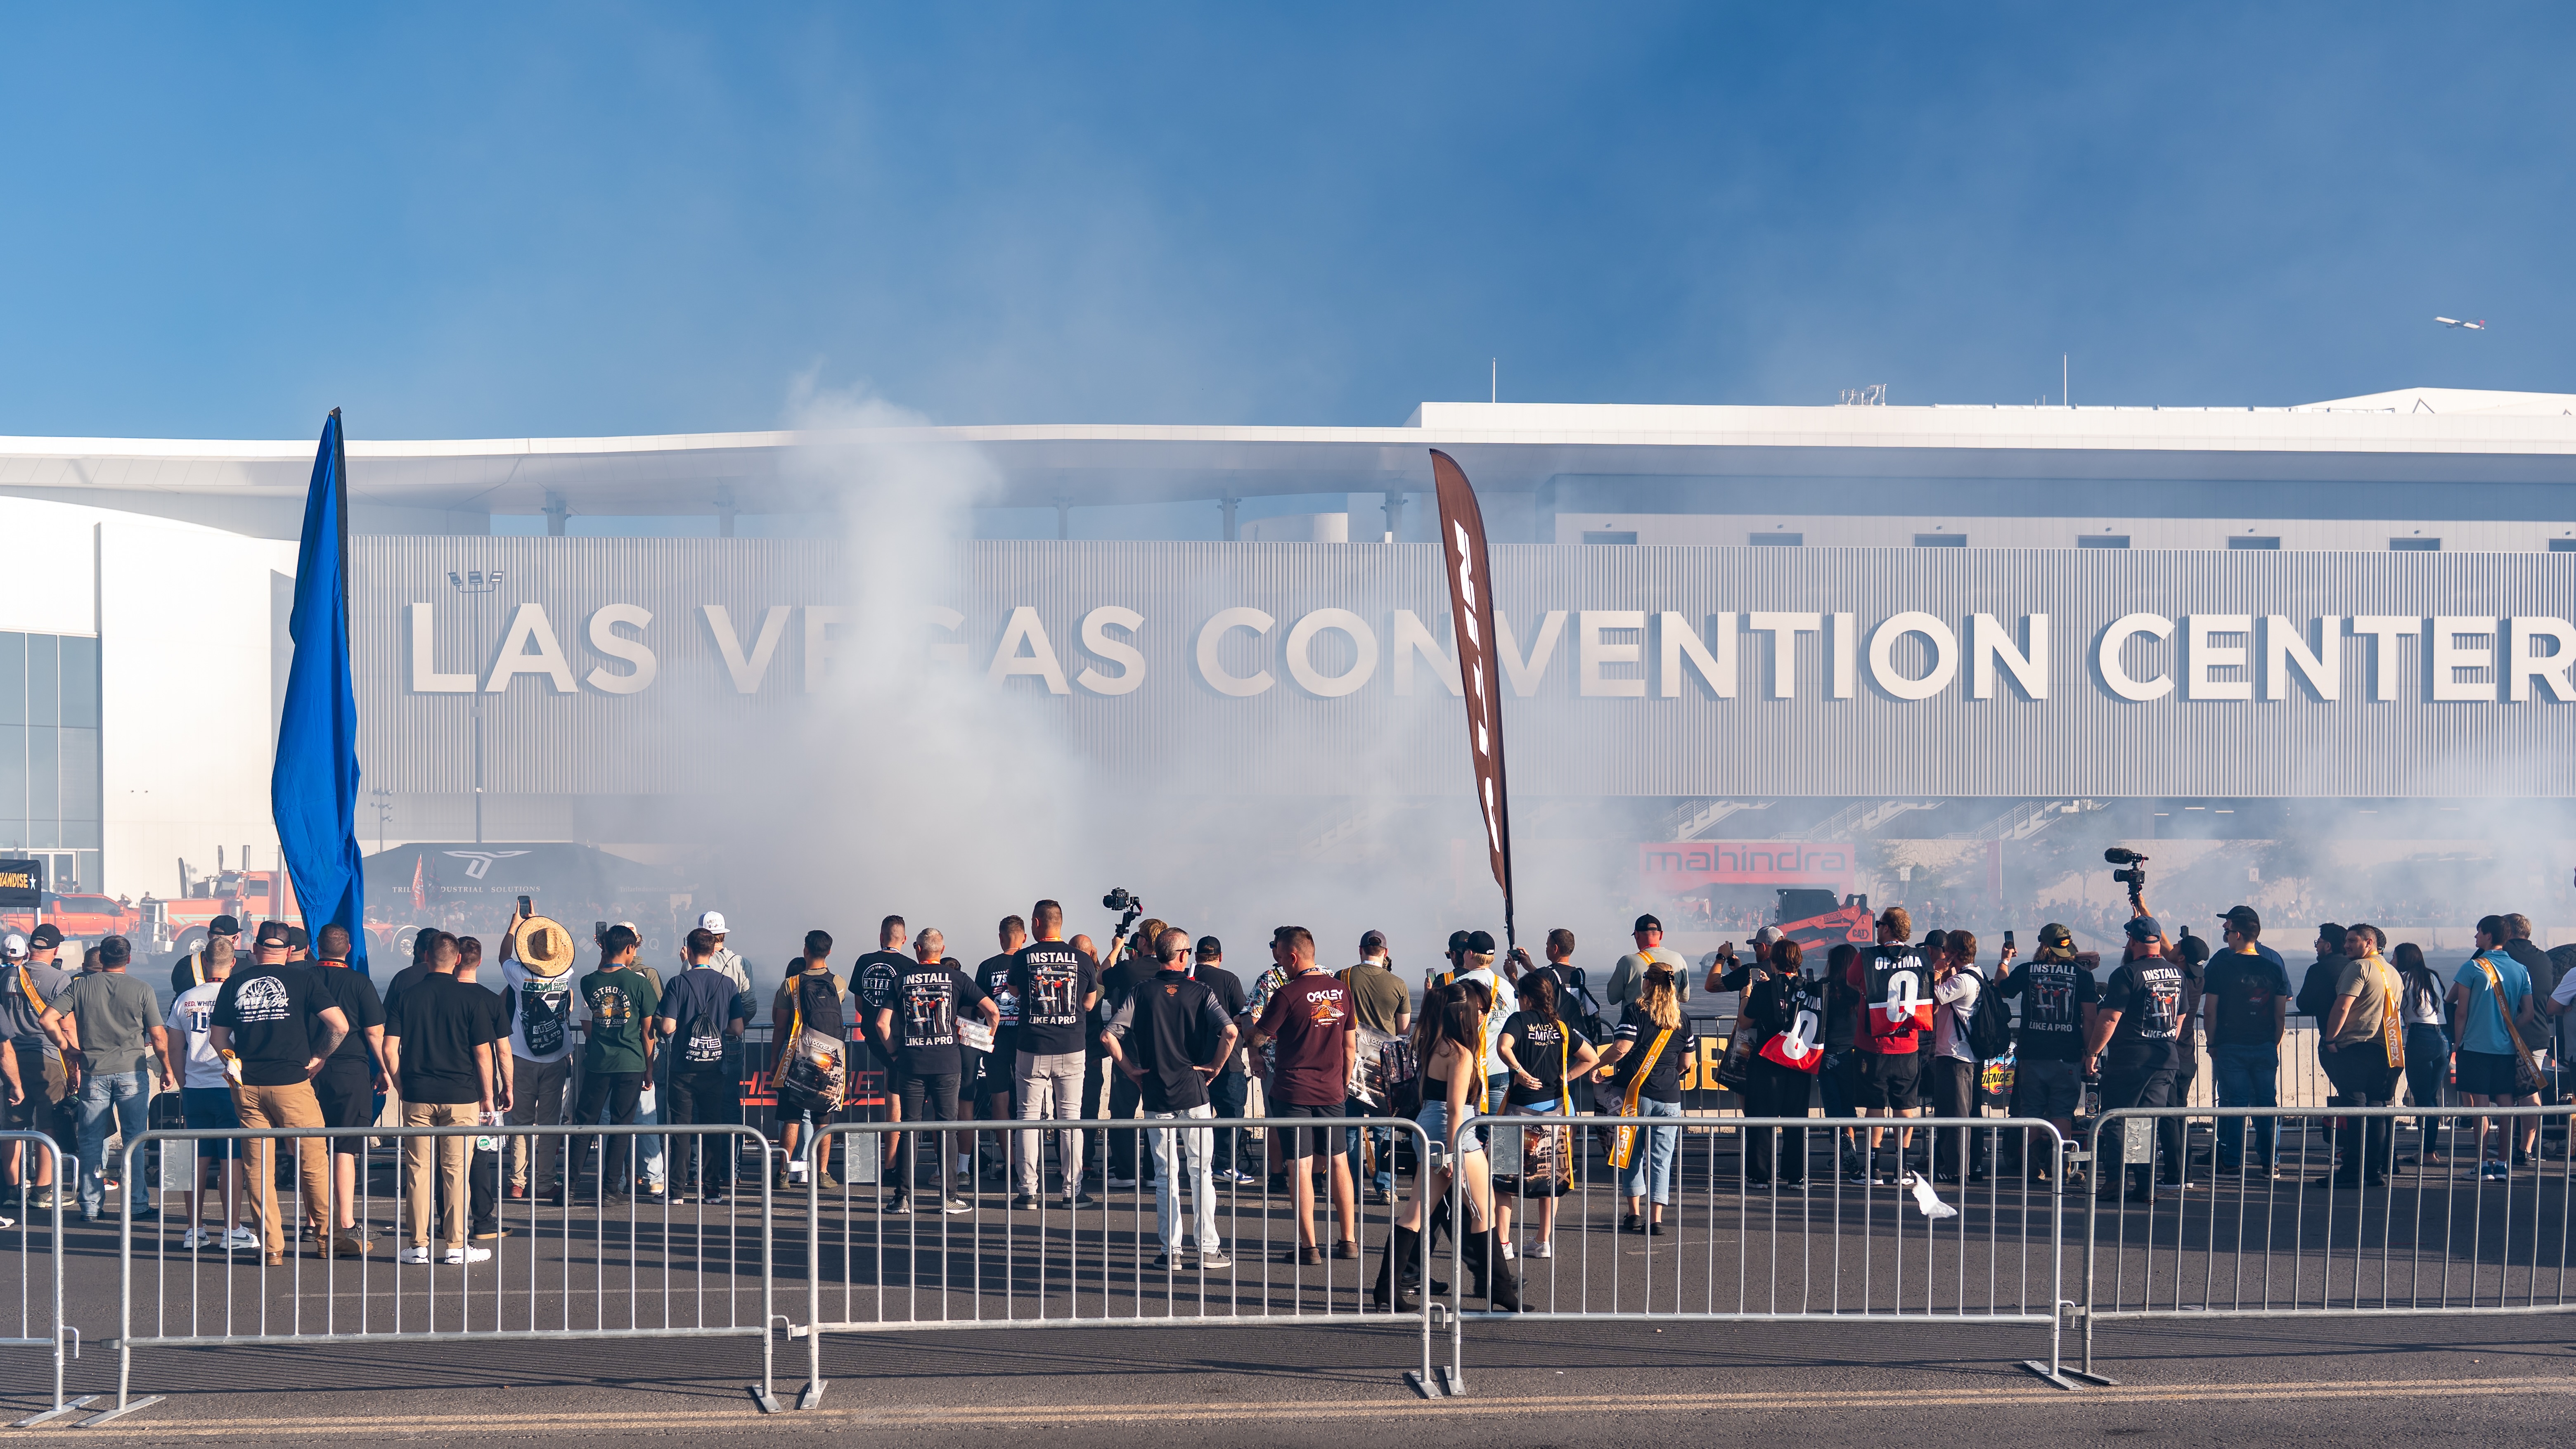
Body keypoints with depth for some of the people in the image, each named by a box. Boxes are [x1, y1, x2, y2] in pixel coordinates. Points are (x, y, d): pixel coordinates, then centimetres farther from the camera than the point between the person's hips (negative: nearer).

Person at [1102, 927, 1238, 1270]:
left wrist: (1130, 1070, 2)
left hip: (1156, 1094, 1)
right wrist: (1214, 1067, -4)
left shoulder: (1142, 994, 0)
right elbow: (1229, 1031, -17)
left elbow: (1108, 1036, -9)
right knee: (1200, 1171, 6)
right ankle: (1208, 1248, 5)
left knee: (1165, 1174, 7)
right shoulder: (1200, 992, -2)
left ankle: (1171, 1250, 6)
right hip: (1194, 1091, -1)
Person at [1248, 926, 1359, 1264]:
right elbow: (1350, 1046, 8)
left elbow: (1257, 1038, -6)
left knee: (1300, 1166, 0)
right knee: (1339, 1163, 13)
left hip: (1293, 1090, -5)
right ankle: (1349, 1240, 16)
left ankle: (1309, 1246, 1)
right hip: (1331, 1091, 5)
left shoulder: (1288, 994, -13)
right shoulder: (1341, 990, 3)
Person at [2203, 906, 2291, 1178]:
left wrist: (2213, 1044, 2)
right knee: (2268, 1103, 9)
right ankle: (2270, 1163, 10)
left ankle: (2232, 1162, 4)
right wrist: (2276, 1044, 13)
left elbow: (2210, 1011, -9)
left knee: (2233, 1104, 2)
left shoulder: (2221, 964, -9)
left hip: (2230, 1046, -3)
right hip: (2266, 1047, 3)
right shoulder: (2274, 962, 1)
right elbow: (2281, 1012, 4)